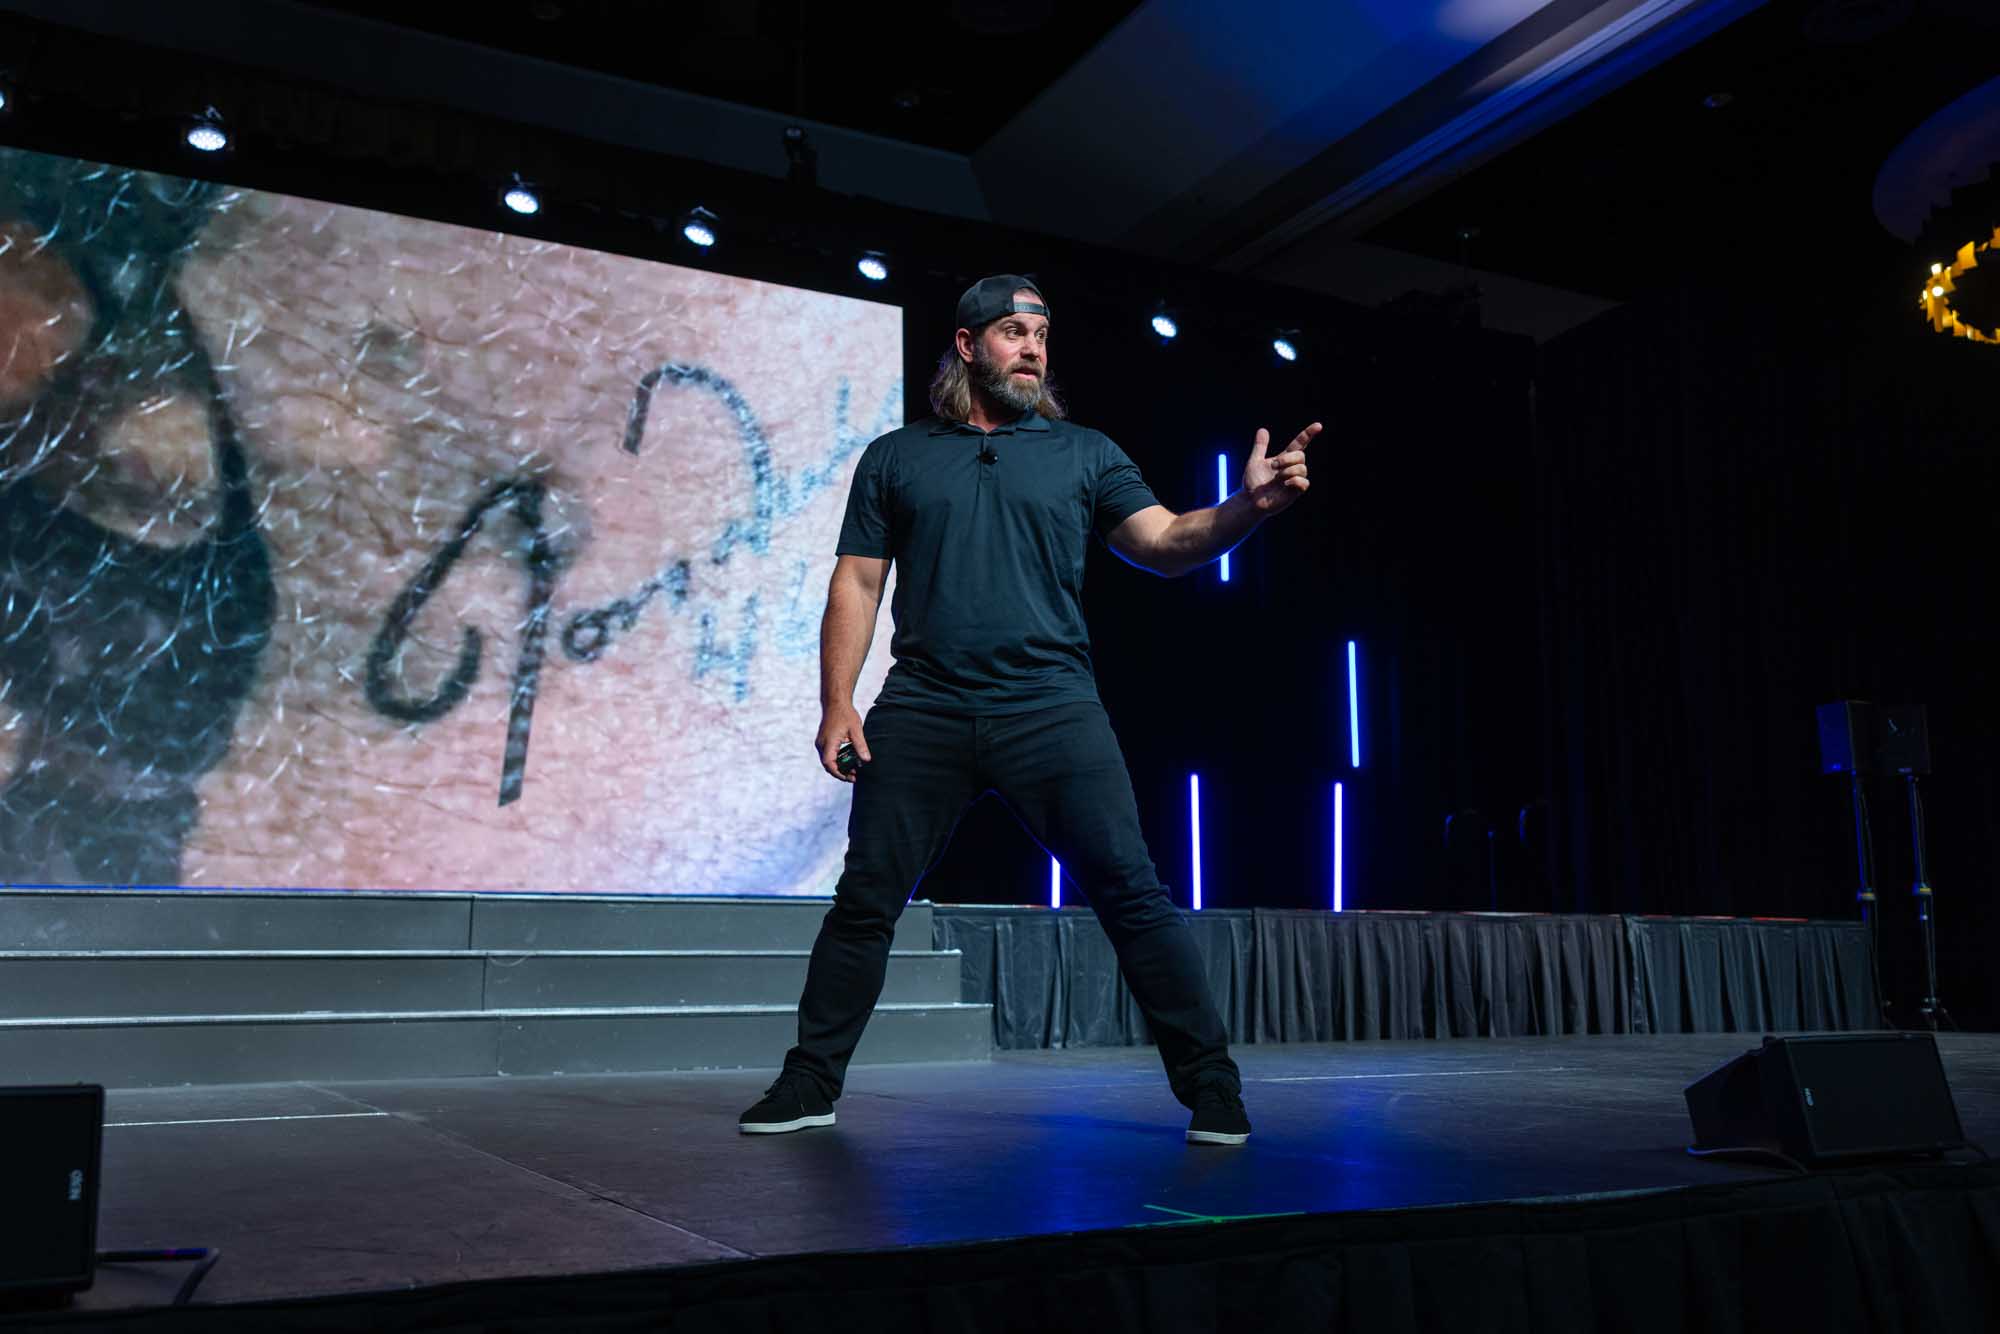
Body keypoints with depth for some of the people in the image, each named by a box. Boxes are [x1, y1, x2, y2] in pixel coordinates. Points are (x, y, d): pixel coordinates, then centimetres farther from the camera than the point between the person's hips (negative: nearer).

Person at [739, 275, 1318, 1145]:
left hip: (1052, 707, 0)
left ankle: (1211, 1086, 2)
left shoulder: (1083, 454, 14)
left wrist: (1248, 506, -16)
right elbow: (856, 585, 11)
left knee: (1132, 894, -7)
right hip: (922, 713, 1)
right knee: (864, 900, 4)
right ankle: (809, 1083, 18)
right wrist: (837, 705, 0)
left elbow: (1165, 544, 4)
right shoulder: (895, 458, 14)